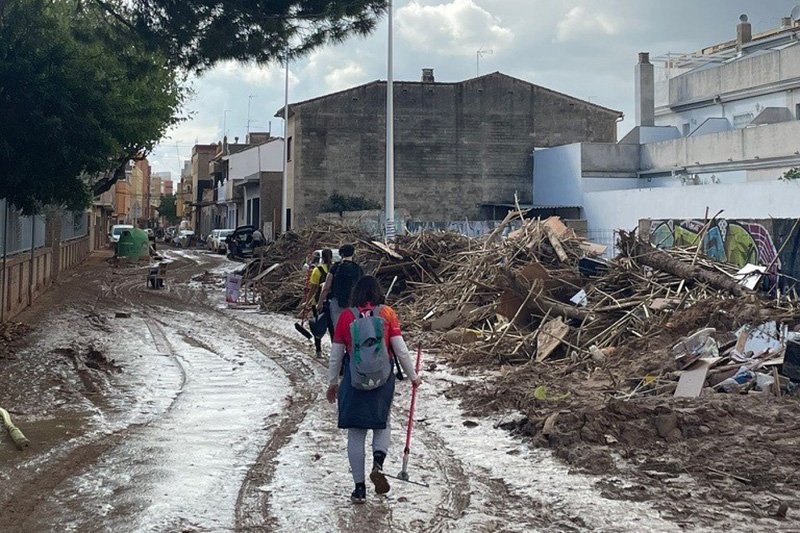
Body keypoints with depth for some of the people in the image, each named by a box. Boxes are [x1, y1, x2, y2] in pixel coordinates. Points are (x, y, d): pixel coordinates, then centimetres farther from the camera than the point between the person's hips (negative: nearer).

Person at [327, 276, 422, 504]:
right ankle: (378, 463, -7)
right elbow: (401, 350, -2)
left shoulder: (346, 316, 0)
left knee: (356, 433, 7)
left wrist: (332, 383, 17)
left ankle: (360, 488, 10)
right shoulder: (387, 314, -2)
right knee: (382, 424, 19)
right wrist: (413, 376, 11)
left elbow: (335, 355, 4)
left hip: (353, 379, 0)